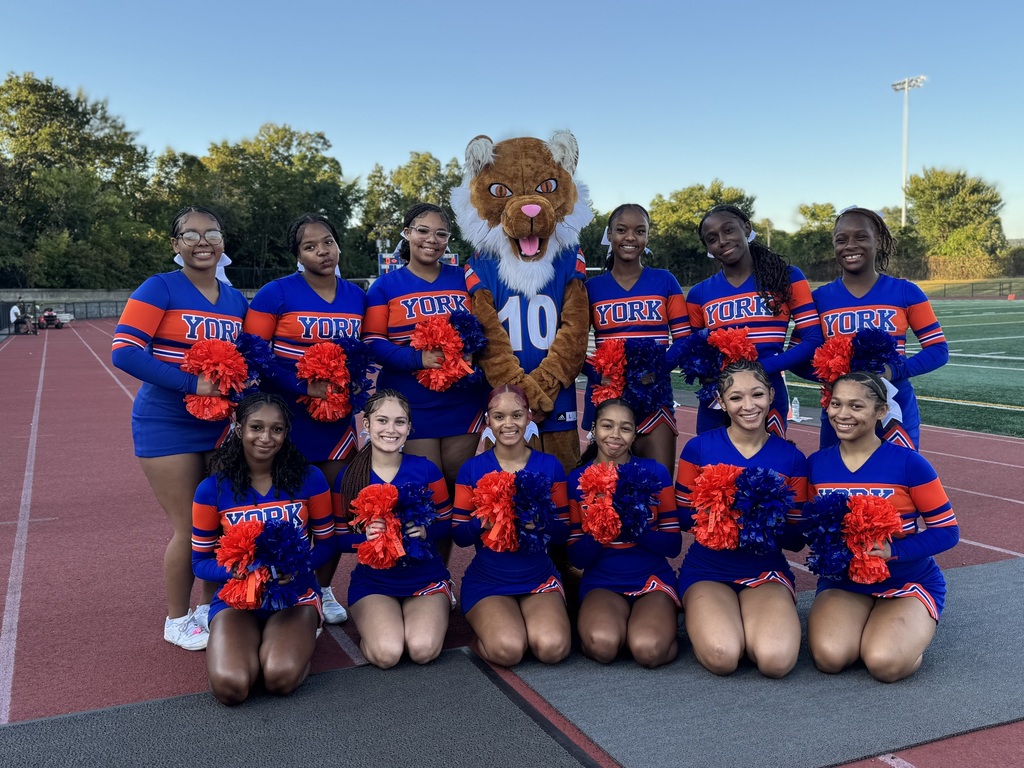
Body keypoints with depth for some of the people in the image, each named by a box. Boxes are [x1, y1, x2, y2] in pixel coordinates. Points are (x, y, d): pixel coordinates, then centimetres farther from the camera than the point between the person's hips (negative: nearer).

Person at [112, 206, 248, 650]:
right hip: (168, 427, -5)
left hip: (219, 426, 6)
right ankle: (177, 621, 22)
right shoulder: (160, 289, -10)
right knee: (188, 528, 1)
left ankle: (208, 608, 33)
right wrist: (191, 384, -25)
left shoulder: (236, 301, 7)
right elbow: (124, 352, -19)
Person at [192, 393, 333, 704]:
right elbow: (200, 562, 0)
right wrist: (242, 571, -22)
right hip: (235, 597, 1)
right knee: (230, 686, -27)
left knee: (282, 678, -30)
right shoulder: (212, 490, -6)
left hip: (296, 594, -1)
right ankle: (252, 642, 8)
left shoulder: (309, 479, -6)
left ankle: (300, 635, 6)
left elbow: (326, 543, 3)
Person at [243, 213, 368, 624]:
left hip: (338, 418, 4)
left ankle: (324, 589, 30)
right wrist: (304, 387, -20)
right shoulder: (277, 294, -8)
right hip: (286, 418, -4)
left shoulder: (356, 296, 7)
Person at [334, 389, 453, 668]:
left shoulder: (426, 469, -4)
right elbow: (339, 539, 0)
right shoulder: (348, 477, -4)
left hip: (426, 578, 1)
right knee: (386, 653, -26)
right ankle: (370, 625, 10)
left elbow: (446, 524, 1)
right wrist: (365, 536, -21)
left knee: (423, 650, -25)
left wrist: (425, 531, -21)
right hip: (373, 582, 0)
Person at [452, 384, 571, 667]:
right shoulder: (472, 469, -1)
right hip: (487, 581, -1)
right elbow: (459, 535, -2)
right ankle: (485, 626, 8)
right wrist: (484, 521, -23)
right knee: (509, 649, -27)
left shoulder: (549, 466, 1)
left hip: (539, 578, 1)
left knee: (553, 648, -26)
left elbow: (563, 532, 2)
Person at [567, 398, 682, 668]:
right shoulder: (577, 479, 0)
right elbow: (577, 557, 0)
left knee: (648, 650, -29)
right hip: (602, 583, 0)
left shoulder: (655, 472, -1)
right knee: (602, 645, -32)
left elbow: (673, 544, -2)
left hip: (653, 579, 0)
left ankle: (665, 624, 5)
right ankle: (607, 621, 2)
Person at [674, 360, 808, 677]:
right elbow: (683, 517, 0)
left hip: (766, 571, 1)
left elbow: (796, 537, 2)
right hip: (707, 570, -1)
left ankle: (741, 621, 6)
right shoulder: (699, 448, -1)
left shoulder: (791, 458, 2)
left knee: (776, 660, -28)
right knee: (721, 657, -29)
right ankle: (705, 617, 7)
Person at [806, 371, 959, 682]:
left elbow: (947, 531, -8)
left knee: (884, 663, -29)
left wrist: (894, 550, -24)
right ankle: (868, 625, 8)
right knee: (830, 657, -26)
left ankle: (914, 632, 7)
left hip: (908, 583, -2)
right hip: (841, 581, 3)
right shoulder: (815, 464, -1)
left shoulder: (908, 463, -12)